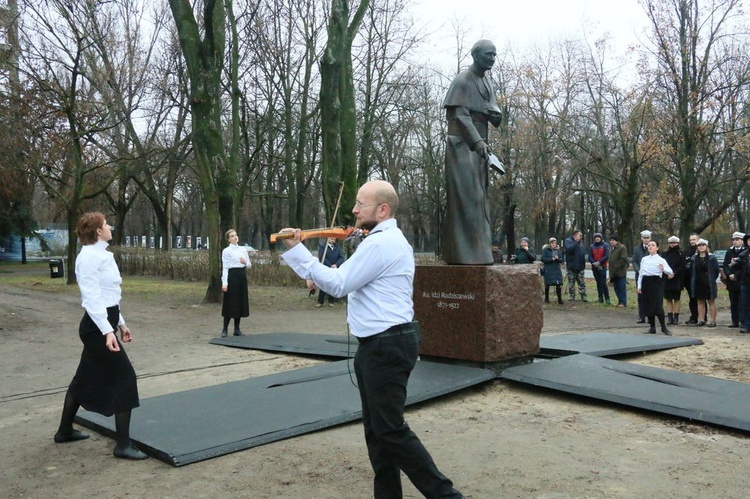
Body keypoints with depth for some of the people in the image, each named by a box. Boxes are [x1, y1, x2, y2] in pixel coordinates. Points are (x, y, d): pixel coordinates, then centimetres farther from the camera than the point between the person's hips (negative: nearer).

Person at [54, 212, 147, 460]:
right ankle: (123, 444, -1)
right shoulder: (89, 257, -17)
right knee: (125, 376, -8)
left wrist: (120, 323, 21)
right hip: (97, 326, -10)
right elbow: (92, 298, -22)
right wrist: (107, 330, -27)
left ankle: (64, 430, 35)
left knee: (85, 377, 19)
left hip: (105, 323, 10)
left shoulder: (102, 255, 12)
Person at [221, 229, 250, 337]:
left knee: (241, 302, 7)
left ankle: (237, 329, 15)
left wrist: (245, 262, -8)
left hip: (242, 276, 6)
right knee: (230, 302, -3)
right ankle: (225, 329, 5)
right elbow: (225, 267, -9)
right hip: (232, 276, -6)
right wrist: (224, 283, -16)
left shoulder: (243, 250, 12)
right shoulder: (226, 251, -4)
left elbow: (249, 264, 16)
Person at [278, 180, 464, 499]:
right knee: (376, 427, 14)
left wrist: (296, 250, -14)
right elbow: (351, 283, 22)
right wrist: (323, 279, 5)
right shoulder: (390, 239, 17)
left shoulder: (380, 243, -17)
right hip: (380, 344, 11)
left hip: (387, 346, -11)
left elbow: (338, 285, -18)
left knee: (390, 429, -5)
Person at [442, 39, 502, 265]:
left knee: (479, 198, 7)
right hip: (462, 145, -8)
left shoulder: (488, 83, 17)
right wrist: (478, 141, -27)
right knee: (466, 197, -12)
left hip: (479, 146, 9)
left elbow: (496, 119, 17)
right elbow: (460, 115, -17)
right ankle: (463, 252, -12)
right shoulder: (463, 80, -7)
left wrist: (494, 113, -7)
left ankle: (477, 251, 12)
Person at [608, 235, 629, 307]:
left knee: (622, 287, -4)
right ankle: (620, 301, 19)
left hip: (621, 272, -9)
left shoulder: (622, 248, -11)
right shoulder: (612, 248, 17)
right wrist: (611, 271, 14)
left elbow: (623, 259, -17)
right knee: (616, 287, 11)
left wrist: (616, 268, -17)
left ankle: (623, 302, 0)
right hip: (614, 273, 9)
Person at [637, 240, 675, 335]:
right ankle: (652, 328, 15)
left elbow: (670, 271, -12)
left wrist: (663, 268, -33)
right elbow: (641, 273, 14)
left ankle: (663, 327, 1)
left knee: (658, 305, -11)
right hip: (646, 282, 4)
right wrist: (639, 286, 9)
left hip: (656, 282, -4)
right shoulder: (644, 259, 12)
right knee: (648, 306, 5)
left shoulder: (661, 260, 0)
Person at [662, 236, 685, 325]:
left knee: (677, 299, 4)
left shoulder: (681, 254, 1)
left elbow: (682, 266, -6)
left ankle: (676, 317, 7)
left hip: (677, 280, -2)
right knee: (668, 299, 4)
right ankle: (669, 317, 7)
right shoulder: (665, 254, 9)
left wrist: (674, 273, -17)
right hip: (667, 279, 2)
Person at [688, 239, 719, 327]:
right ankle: (701, 320, 15)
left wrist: (712, 280, -3)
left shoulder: (711, 258, -4)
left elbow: (716, 270, -3)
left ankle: (713, 321, 6)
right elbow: (691, 271, 12)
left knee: (711, 302, 2)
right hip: (698, 283, 4)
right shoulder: (694, 258, 6)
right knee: (700, 301, 9)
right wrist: (693, 281, 5)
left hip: (708, 284, -4)